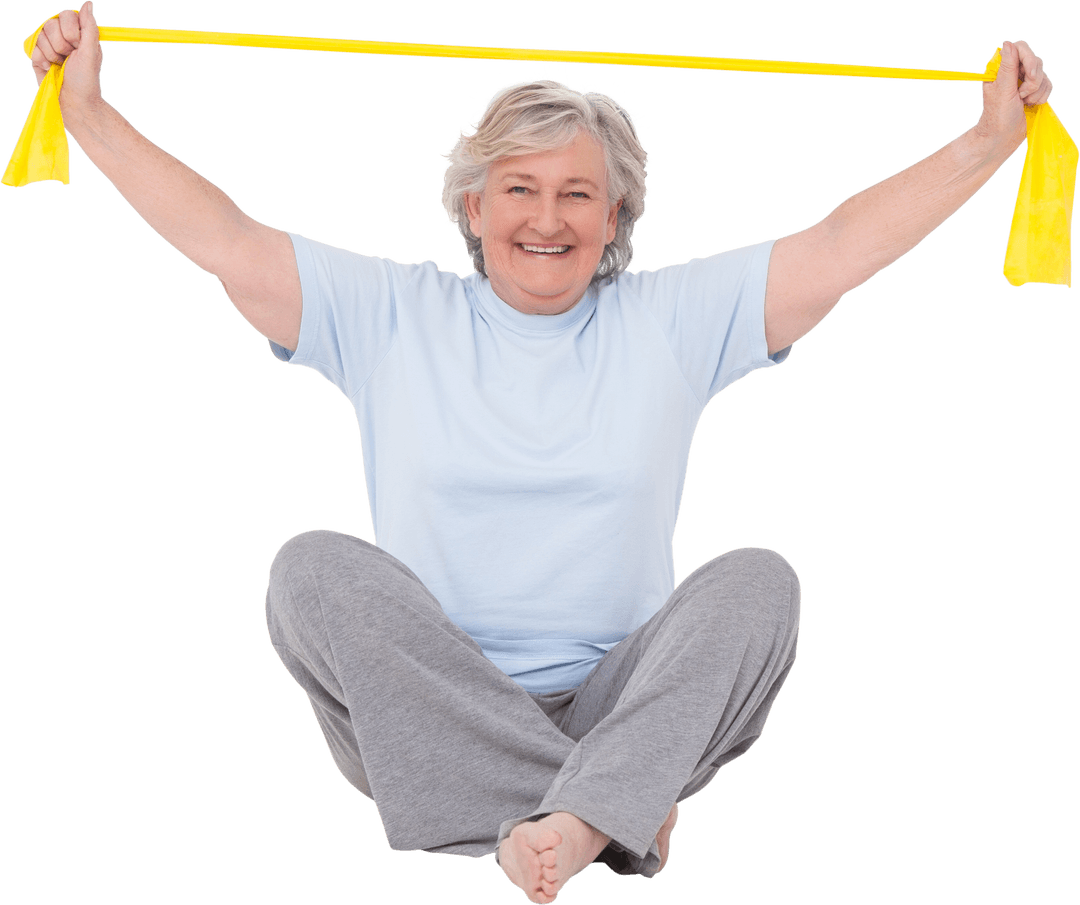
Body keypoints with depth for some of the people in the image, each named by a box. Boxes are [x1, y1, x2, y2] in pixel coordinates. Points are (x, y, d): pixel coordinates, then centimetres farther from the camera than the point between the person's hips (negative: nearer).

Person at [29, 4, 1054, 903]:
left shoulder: (670, 320, 10)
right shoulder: (391, 314, 9)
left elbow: (844, 245, 4)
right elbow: (226, 243, 3)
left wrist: (992, 137, -2)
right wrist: (88, 112, -3)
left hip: (623, 705, 0)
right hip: (421, 712, 0)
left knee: (758, 578, -23)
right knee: (312, 567, -27)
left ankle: (571, 822, -40)